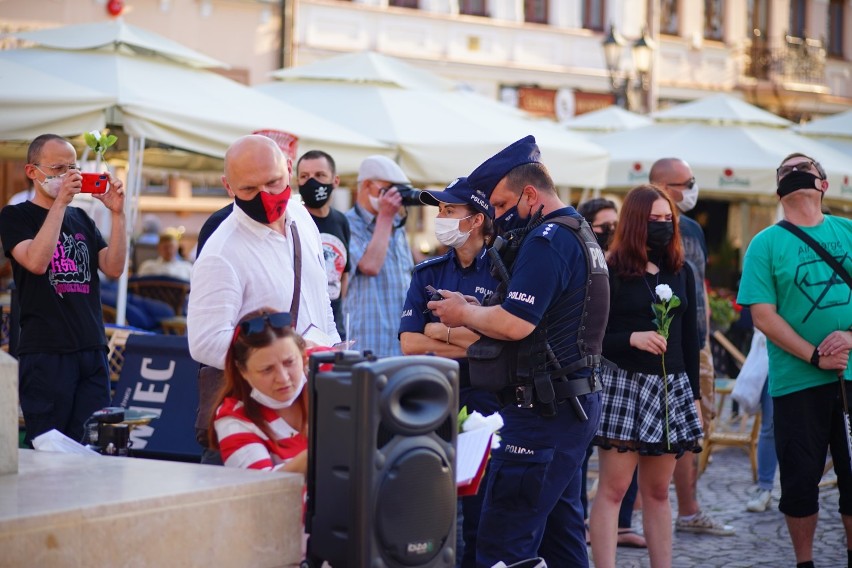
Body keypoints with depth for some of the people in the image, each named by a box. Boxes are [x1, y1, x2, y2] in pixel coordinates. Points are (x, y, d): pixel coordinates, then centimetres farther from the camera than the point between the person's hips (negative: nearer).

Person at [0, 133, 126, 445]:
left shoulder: (81, 219, 17)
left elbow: (114, 268, 5)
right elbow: (36, 262, -17)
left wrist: (117, 213, -5)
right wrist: (60, 203, -17)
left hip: (92, 350, 5)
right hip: (46, 352, -5)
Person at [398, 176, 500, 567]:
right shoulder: (428, 273, 10)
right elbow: (409, 343, 0)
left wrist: (438, 331, -7)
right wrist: (469, 340, -9)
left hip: (484, 400, -4)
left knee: (480, 508, 0)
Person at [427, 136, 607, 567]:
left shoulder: (547, 240, -15)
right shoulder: (580, 234, 18)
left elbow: (515, 324, -23)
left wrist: (464, 313, -6)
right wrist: (474, 312, 8)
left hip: (543, 410, -11)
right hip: (575, 401, 11)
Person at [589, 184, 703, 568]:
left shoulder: (681, 273, 12)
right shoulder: (610, 272, -4)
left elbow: (690, 338, 14)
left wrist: (693, 393, 12)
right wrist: (633, 339, -22)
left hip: (672, 388, 5)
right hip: (623, 385, -5)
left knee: (658, 491, 10)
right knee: (613, 489, -5)